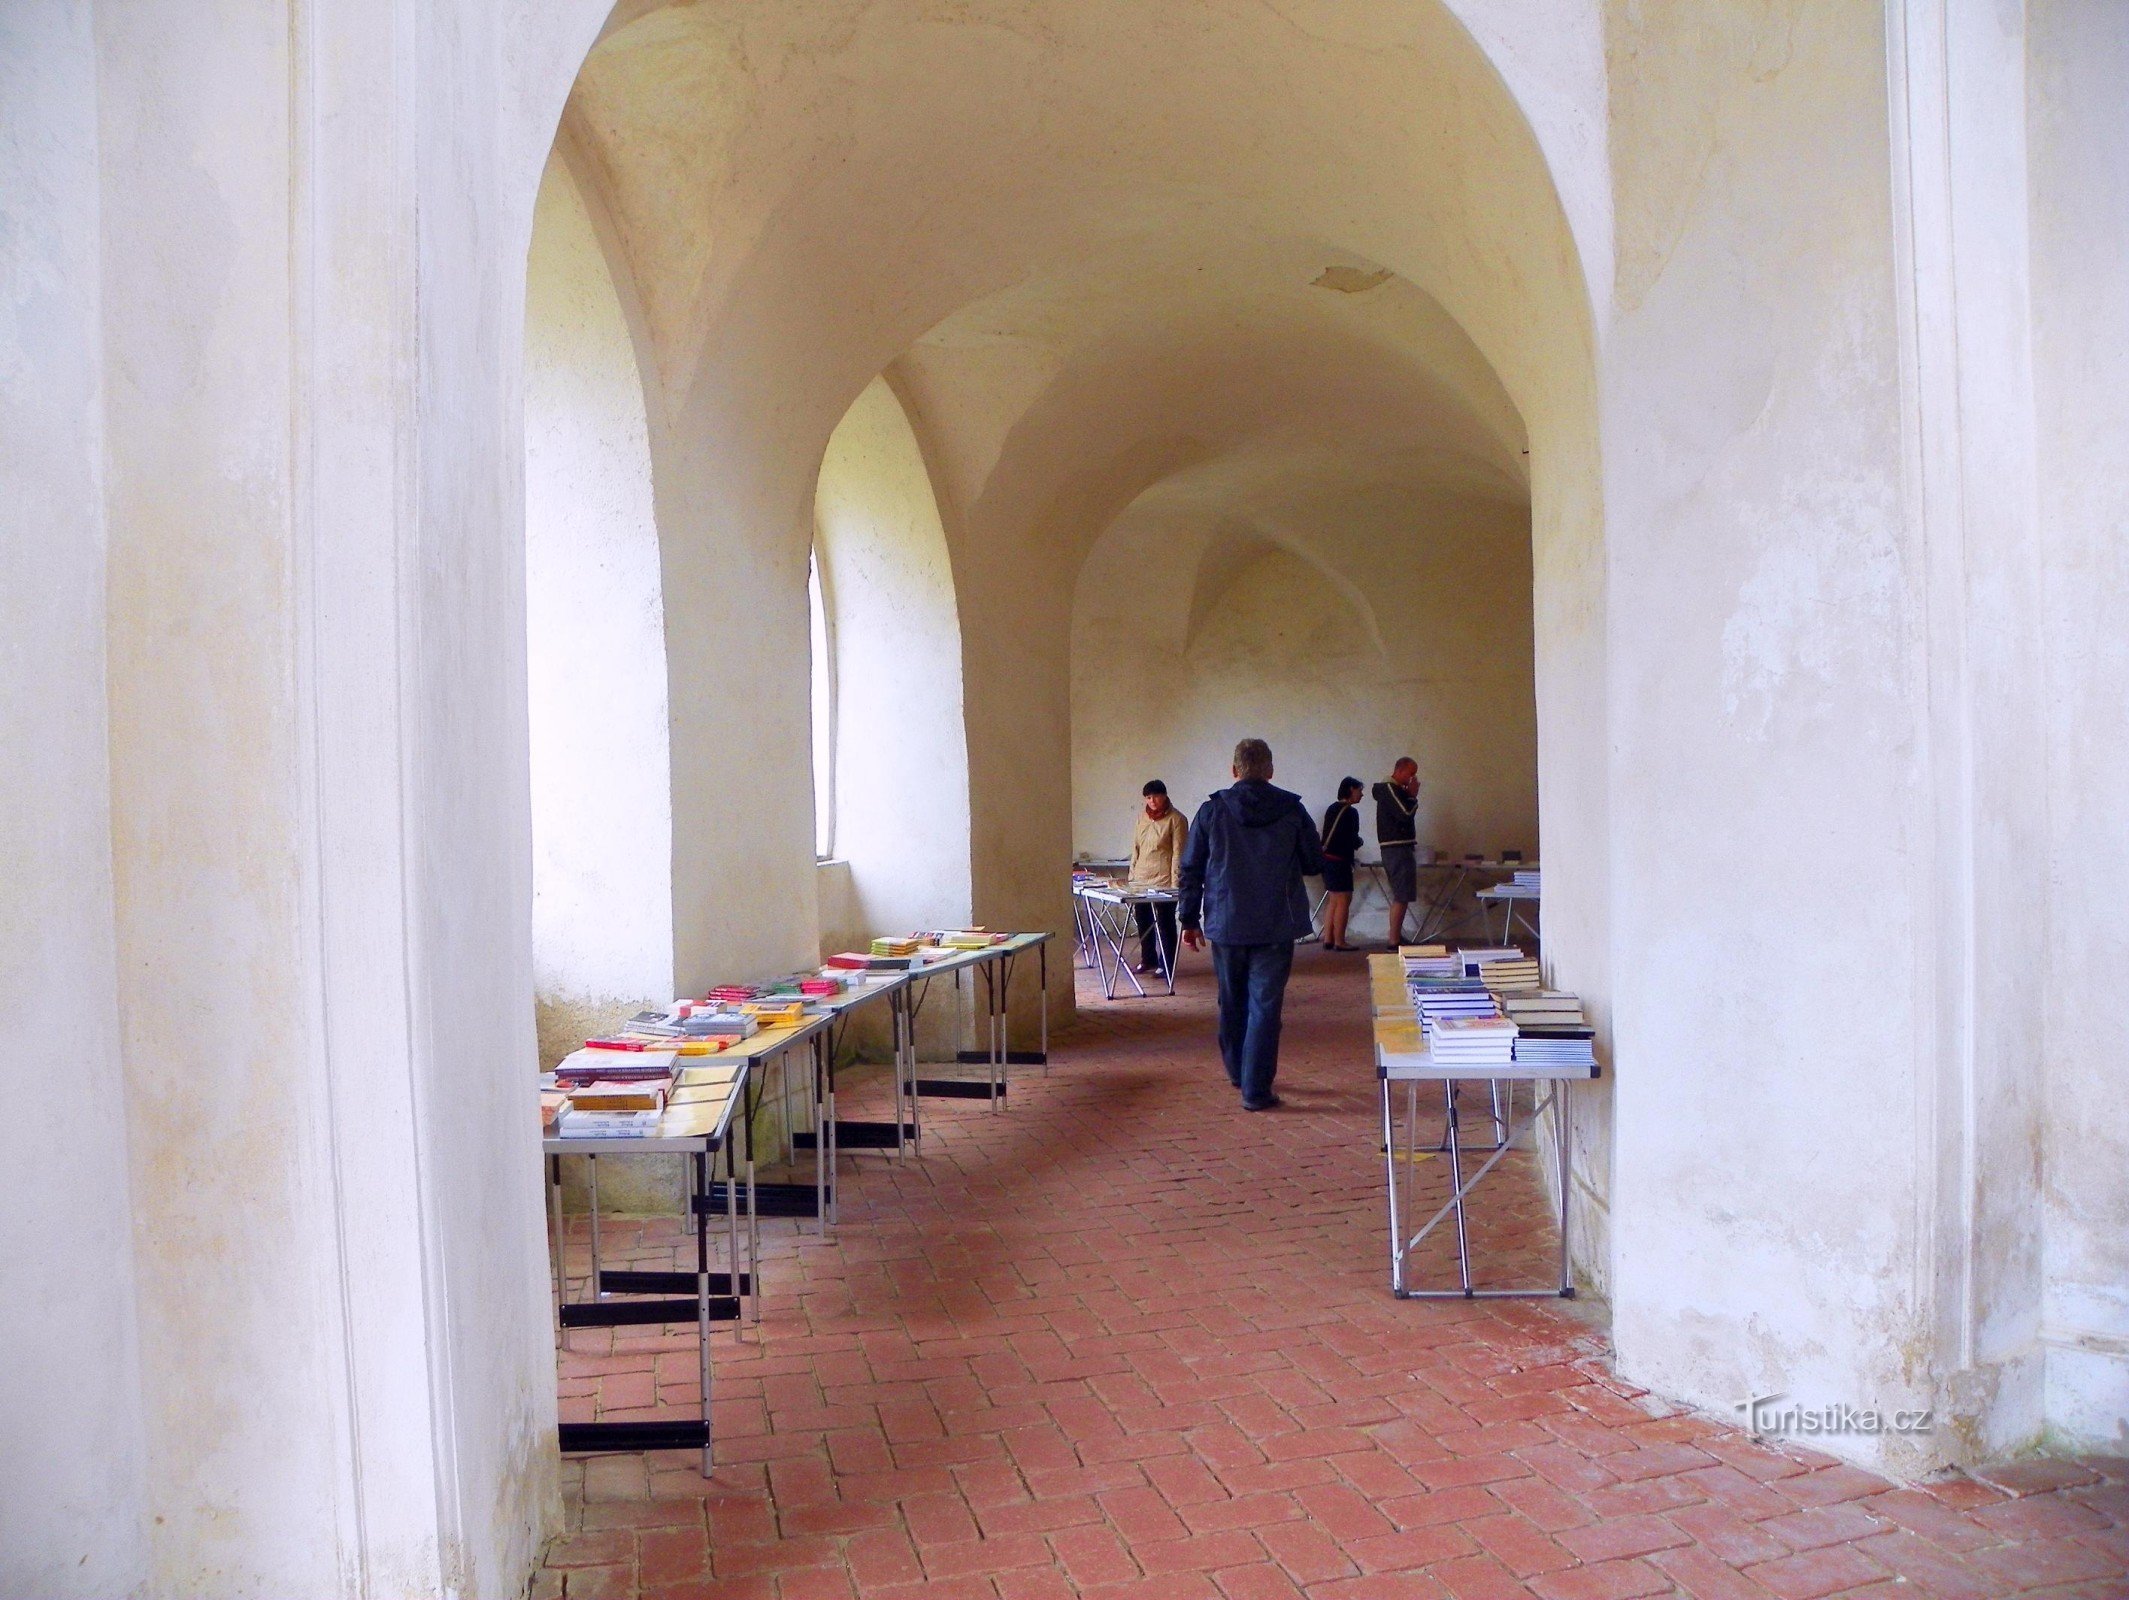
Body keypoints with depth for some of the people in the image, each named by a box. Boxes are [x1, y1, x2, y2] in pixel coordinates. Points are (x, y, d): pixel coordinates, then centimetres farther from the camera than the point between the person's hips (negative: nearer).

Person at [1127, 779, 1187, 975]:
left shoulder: (1175, 819, -6)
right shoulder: (1141, 816, 12)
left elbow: (1178, 853, -8)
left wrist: (1175, 883, -13)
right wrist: (1131, 875, 13)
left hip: (1163, 881, -6)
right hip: (1140, 880, 6)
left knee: (1164, 922, 0)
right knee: (1143, 921, 10)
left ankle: (1166, 964, 8)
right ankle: (1148, 959, 25)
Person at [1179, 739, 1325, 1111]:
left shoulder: (1212, 810, -2)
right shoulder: (1292, 810, -3)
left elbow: (1191, 869, 1)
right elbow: (1314, 864, 5)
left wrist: (1190, 919, 10)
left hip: (1226, 925, 2)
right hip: (1276, 926, -1)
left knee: (1232, 1002, 18)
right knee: (1265, 1005, 1)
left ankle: (1238, 1072, 33)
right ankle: (1256, 1090, -2)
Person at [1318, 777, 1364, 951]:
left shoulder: (1332, 808, 14)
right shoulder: (1350, 812, -12)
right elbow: (1353, 839, -14)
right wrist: (1359, 842, 7)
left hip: (1326, 857, 9)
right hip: (1339, 860, -9)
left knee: (1333, 900, 14)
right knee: (1343, 900, -3)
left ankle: (1328, 939, 15)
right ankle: (1339, 941, -2)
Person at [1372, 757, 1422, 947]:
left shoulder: (1394, 789, 19)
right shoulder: (1390, 789, -13)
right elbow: (1406, 814, -23)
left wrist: (1410, 796, 8)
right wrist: (1413, 795, -9)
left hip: (1396, 848, 11)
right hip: (1397, 848, -11)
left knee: (1399, 896, 16)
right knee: (1401, 898, -11)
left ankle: (1397, 938, 22)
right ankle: (1394, 941, -11)